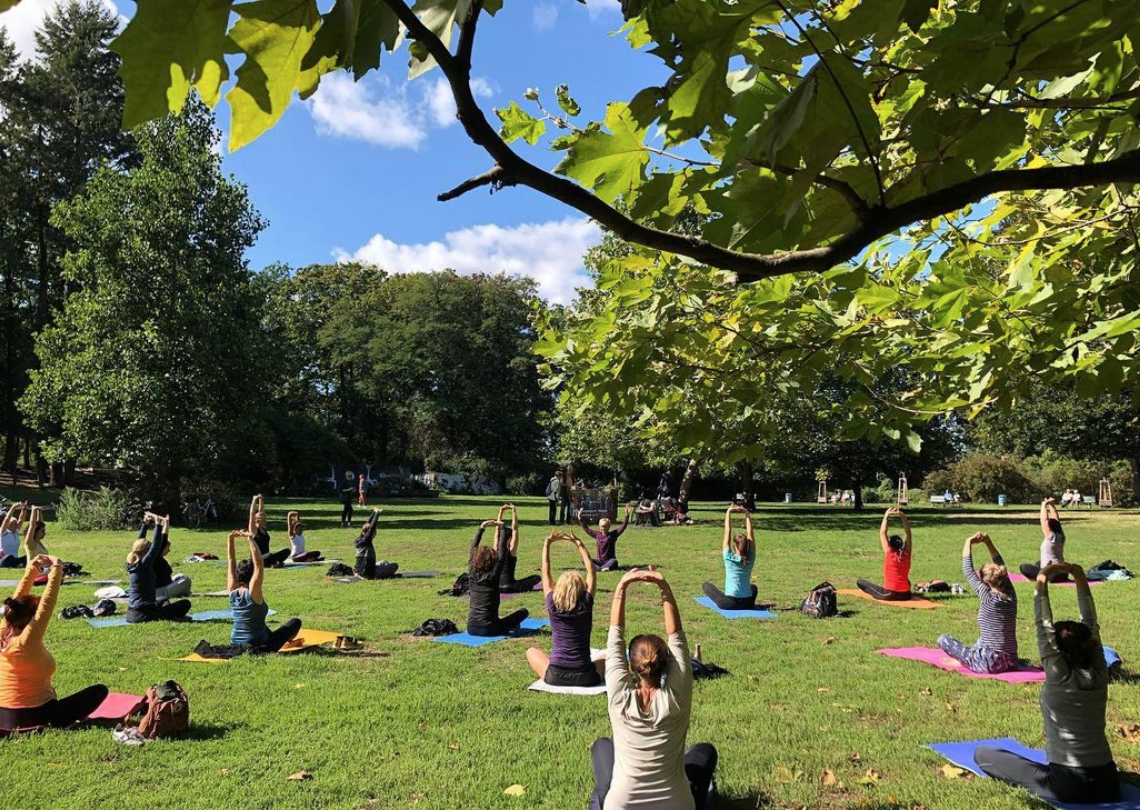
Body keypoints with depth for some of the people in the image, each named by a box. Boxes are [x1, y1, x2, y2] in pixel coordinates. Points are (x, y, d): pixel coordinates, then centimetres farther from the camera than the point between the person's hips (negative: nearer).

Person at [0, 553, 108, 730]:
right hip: (32, 717, -8)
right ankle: (55, 723, -1)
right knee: (100, 691, -4)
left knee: (48, 690, 39)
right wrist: (56, 570, -19)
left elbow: (17, 602, 3)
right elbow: (47, 604, -24)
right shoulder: (27, 641, -25)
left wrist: (32, 568, 2)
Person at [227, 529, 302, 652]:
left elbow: (231, 561, -2)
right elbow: (259, 564, -30)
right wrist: (251, 540, -29)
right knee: (295, 622, 10)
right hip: (257, 648, -7)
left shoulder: (233, 592, -6)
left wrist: (230, 538, -5)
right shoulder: (253, 593, -22)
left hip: (235, 645, 7)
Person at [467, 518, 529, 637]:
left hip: (471, 628, 4)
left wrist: (482, 528, 14)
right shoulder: (492, 576, -9)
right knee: (524, 611, 11)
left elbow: (473, 549, 11)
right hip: (488, 629, -4)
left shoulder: (472, 574, 2)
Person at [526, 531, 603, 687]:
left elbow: (545, 572, 7)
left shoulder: (553, 605, -4)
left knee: (532, 651, 28)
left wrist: (547, 544, 11)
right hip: (585, 677, 0)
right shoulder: (586, 604, -5)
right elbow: (591, 570, 5)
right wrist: (579, 544, 9)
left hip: (555, 676, 0)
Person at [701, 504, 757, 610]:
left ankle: (720, 601, 12)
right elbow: (750, 534, 2)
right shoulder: (750, 559, -2)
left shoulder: (729, 558, -8)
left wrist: (729, 513, -2)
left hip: (729, 603, -3)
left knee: (706, 585, 19)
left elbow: (728, 532, -6)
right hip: (747, 603, 3)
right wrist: (747, 514, 3)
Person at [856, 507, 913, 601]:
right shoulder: (906, 555, 1)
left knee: (860, 582, 5)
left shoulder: (889, 554, -7)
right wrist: (903, 516, 3)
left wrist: (886, 516, 3)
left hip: (889, 595, -5)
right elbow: (908, 534, 8)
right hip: (905, 595, 5)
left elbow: (882, 533, -2)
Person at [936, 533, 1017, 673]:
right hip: (1011, 663, 8)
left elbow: (968, 571, -11)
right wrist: (988, 542, 9)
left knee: (943, 639, 1)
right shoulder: (1011, 597, -1)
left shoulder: (989, 598, -17)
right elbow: (1001, 568, 10)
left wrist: (969, 543, -3)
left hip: (990, 664, -7)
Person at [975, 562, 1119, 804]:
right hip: (1107, 785, 7)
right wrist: (1080, 577, 3)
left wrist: (1041, 582, -9)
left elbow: (1044, 627, -12)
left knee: (983, 754, 0)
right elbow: (1091, 625, 3)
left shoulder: (1059, 678, -16)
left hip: (1067, 787, -7)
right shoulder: (1099, 676, -3)